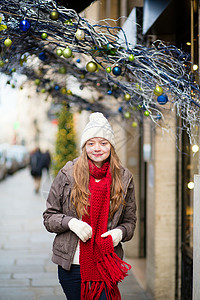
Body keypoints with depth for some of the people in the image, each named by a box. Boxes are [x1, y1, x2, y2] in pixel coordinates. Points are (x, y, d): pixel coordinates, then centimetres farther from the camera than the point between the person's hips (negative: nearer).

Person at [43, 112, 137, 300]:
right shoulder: (68, 174, -1)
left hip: (106, 264, 0)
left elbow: (130, 221, 12)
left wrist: (120, 232, -10)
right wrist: (70, 222, -16)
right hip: (71, 264, 0)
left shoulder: (124, 178, 4)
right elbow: (49, 217, 3)